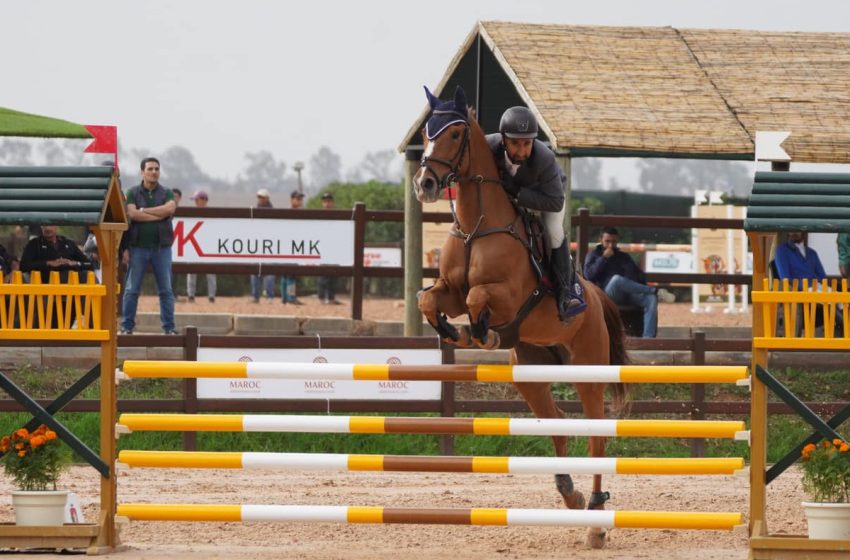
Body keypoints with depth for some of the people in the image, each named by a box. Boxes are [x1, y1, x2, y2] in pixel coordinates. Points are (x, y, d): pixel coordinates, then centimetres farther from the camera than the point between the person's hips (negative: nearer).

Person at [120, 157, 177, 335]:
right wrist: (159, 215, -9)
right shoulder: (133, 193, 5)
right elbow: (132, 214, -10)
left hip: (161, 247, 1)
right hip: (138, 247, -1)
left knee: (166, 290, 2)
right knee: (132, 289, 0)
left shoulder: (166, 193, 9)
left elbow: (170, 209, -12)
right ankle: (127, 326, 5)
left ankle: (169, 327, 6)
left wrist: (143, 211, -10)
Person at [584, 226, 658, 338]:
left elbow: (640, 276, 19)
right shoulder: (593, 255, 19)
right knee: (617, 279, -39)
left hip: (628, 294, 3)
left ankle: (648, 338, -41)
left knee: (651, 298, -29)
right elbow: (589, 275, 1)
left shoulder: (623, 256, 27)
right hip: (608, 295, -3)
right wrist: (604, 258, -1)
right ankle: (651, 290, -28)